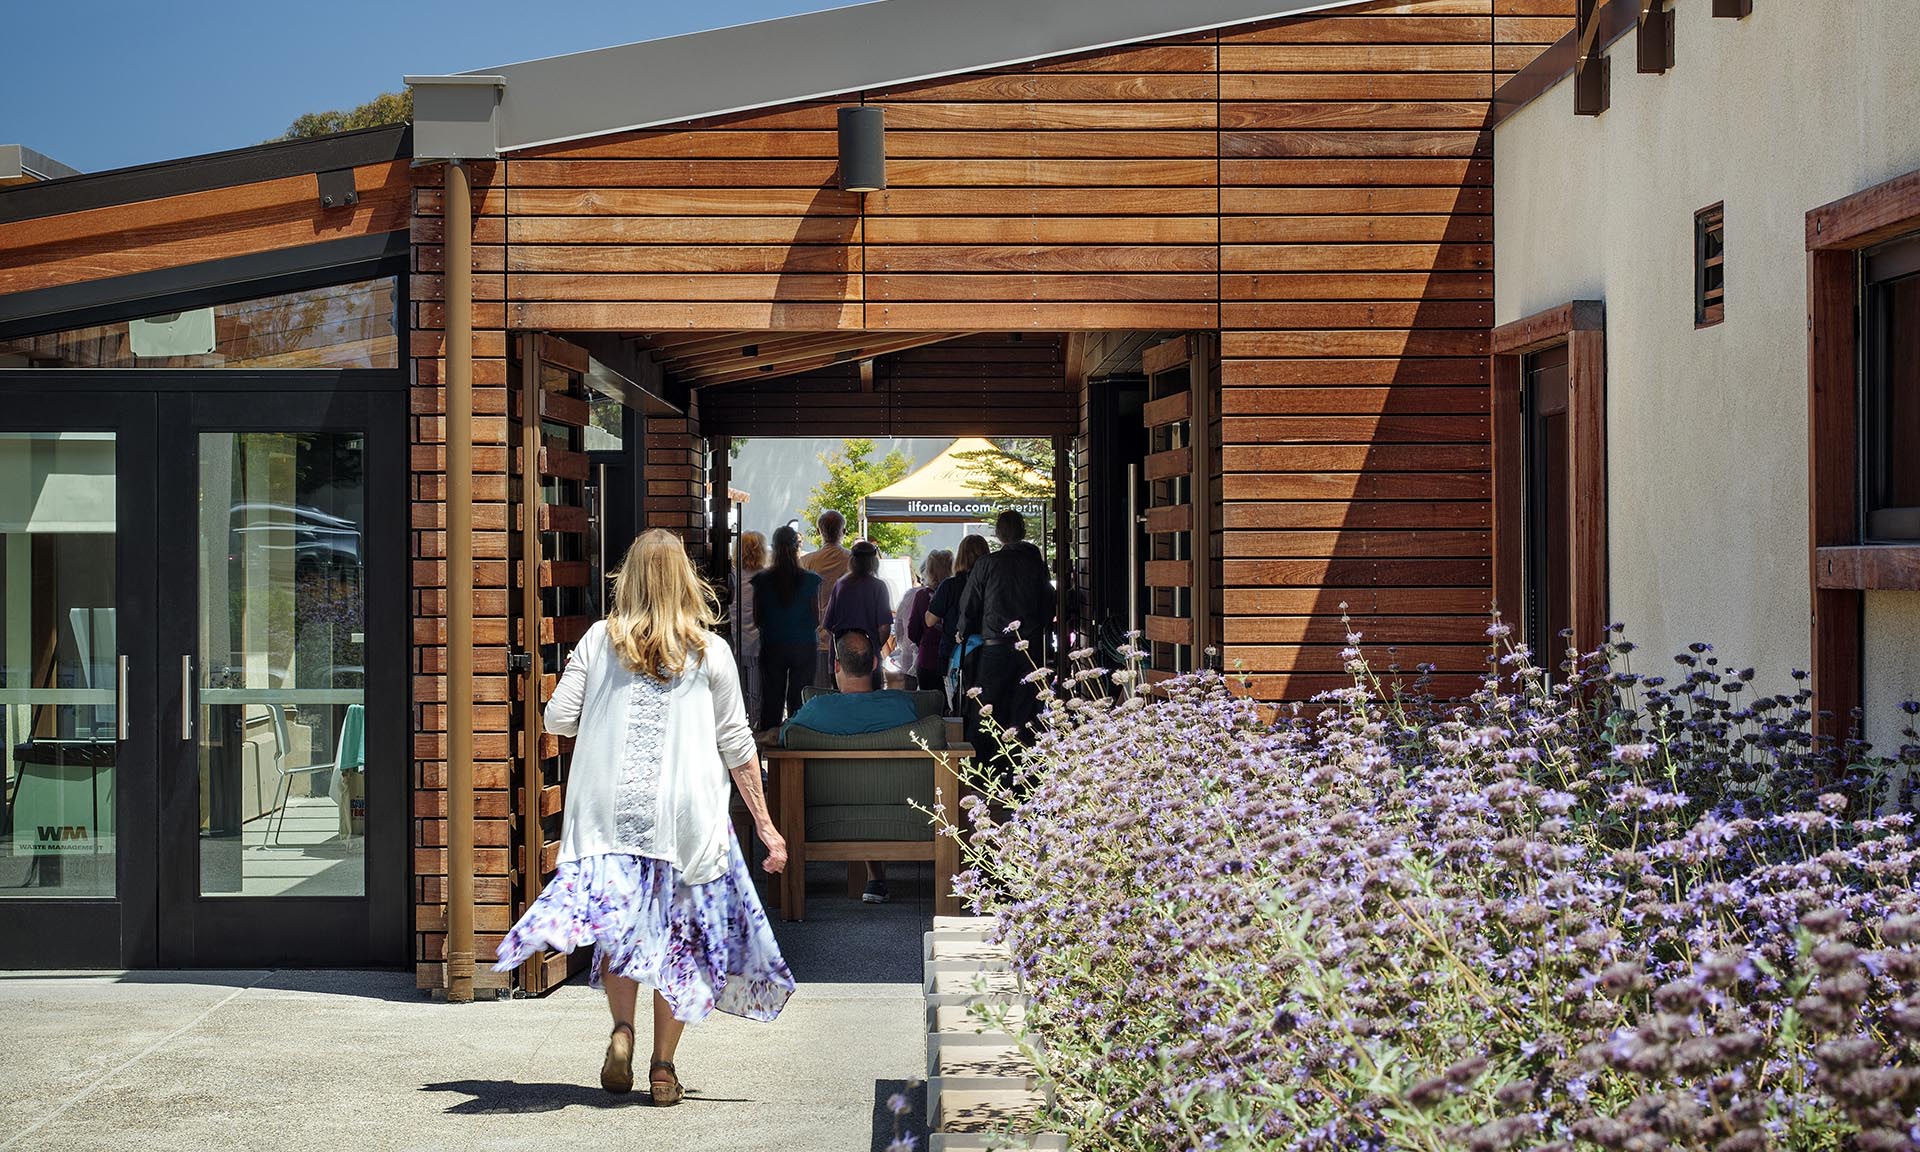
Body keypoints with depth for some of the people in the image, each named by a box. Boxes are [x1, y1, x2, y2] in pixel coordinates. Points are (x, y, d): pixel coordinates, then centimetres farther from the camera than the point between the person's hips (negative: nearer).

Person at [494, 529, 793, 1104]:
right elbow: (737, 746, 2)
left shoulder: (600, 640, 2)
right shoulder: (711, 652, 0)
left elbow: (558, 719, 2)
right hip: (687, 813, 0)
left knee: (619, 924, 14)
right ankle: (663, 1068, 10)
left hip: (611, 811, 1)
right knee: (679, 933, 8)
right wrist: (765, 825, 8)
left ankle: (622, 1029, -7)